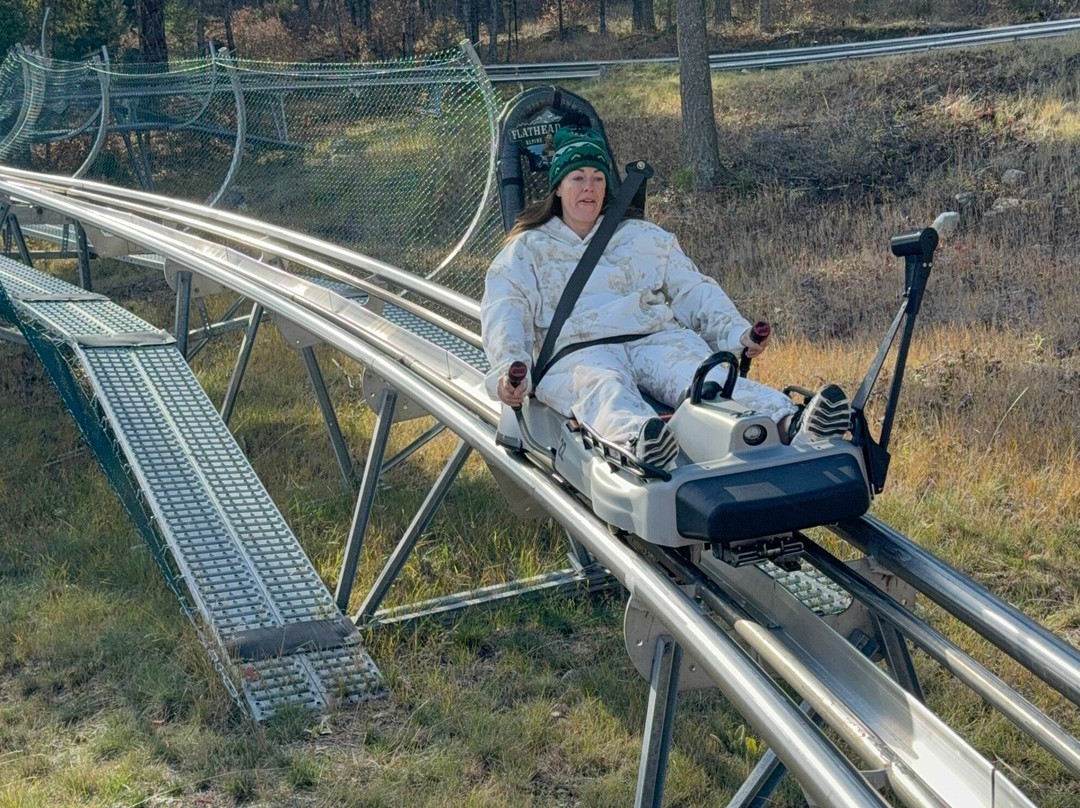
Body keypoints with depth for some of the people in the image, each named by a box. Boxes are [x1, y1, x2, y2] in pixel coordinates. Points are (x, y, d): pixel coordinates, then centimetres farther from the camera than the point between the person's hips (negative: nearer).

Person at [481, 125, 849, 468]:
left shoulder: (645, 237, 29)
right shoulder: (526, 250, 20)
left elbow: (693, 290, 22)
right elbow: (505, 312, 4)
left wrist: (736, 331, 3)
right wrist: (508, 368, -17)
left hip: (656, 339, 3)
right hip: (577, 353, -2)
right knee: (604, 388, -39)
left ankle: (790, 422, -57)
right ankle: (637, 440, -74)